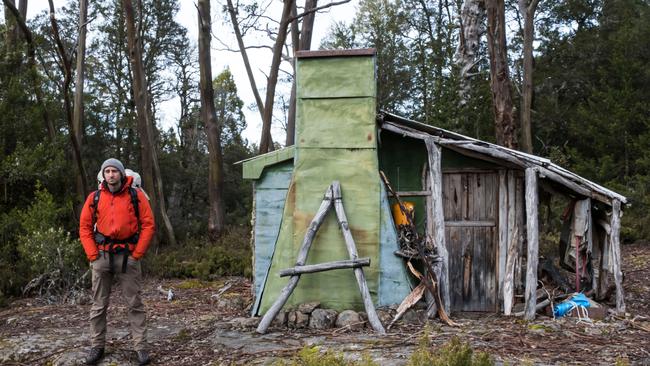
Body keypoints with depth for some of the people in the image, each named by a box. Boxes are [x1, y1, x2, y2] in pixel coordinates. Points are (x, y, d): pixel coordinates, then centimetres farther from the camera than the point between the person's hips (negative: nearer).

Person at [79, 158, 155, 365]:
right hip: (102, 256, 2)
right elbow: (85, 227, 6)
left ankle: (141, 347, 6)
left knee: (134, 303, 2)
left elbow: (148, 225, -3)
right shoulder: (94, 197, 3)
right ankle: (97, 346, 21)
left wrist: (137, 253, -8)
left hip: (127, 256, -2)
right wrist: (92, 254, -3)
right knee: (99, 304, 10)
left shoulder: (136, 195, -2)